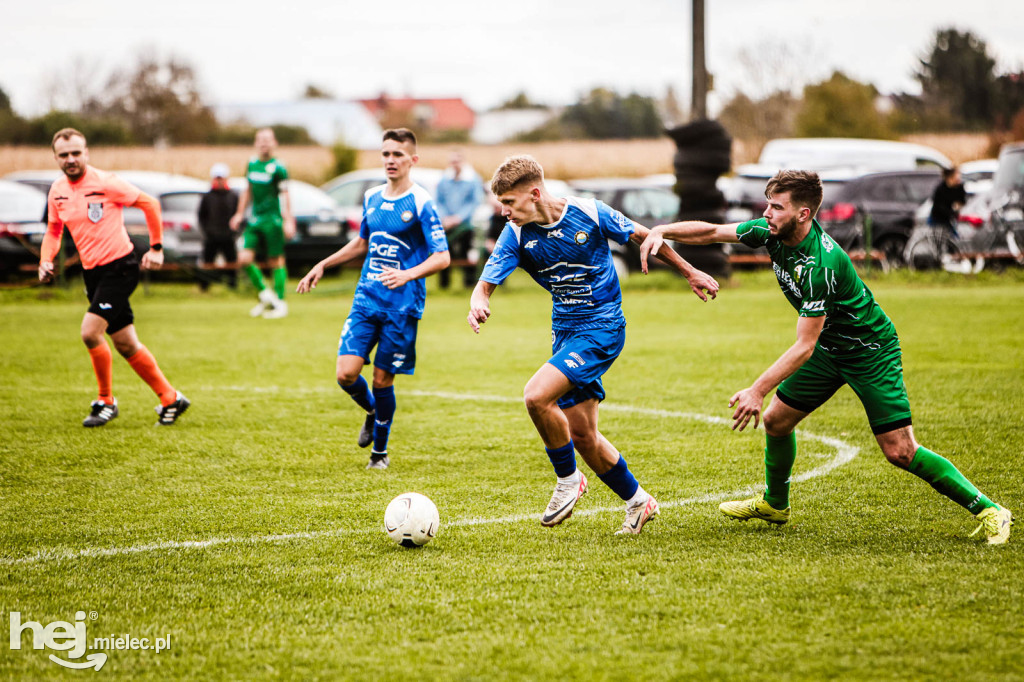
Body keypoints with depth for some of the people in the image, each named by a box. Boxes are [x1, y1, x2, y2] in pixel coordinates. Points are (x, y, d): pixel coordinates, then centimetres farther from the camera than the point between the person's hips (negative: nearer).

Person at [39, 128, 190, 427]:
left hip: (119, 266, -7)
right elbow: (54, 230, 19)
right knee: (125, 344, 10)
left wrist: (156, 248, -4)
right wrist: (46, 260, 1)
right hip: (92, 272, 7)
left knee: (90, 332, -18)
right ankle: (170, 399, 22)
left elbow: (150, 203, -6)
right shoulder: (57, 191, 4)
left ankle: (106, 400, 2)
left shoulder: (105, 182, -14)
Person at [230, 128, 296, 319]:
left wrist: (288, 221, -16)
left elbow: (285, 196, -10)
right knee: (244, 259, -3)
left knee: (276, 261, -1)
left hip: (273, 219, -6)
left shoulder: (277, 168, -9)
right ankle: (265, 294, 14)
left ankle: (280, 303, 9)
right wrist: (240, 213, 23)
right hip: (255, 220, 6)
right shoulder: (252, 164, 11)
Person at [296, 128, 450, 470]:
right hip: (366, 300, 4)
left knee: (382, 379, 1)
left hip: (402, 307, -4)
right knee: (346, 373, -9)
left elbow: (442, 257, -14)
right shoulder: (372, 197, 10)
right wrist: (323, 265, 26)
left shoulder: (421, 204, -9)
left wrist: (408, 275, -29)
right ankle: (372, 412, 25)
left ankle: (380, 451, 21)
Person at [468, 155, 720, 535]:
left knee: (537, 396, -24)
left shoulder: (589, 214, -15)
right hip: (565, 330, 6)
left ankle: (568, 480, -2)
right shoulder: (516, 235, -6)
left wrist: (690, 273, 10)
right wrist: (477, 303, -38)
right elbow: (487, 282, -13)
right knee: (581, 435, 7)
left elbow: (641, 236, 0)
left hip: (602, 326, -6)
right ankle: (637, 502, 27)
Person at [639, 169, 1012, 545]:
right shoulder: (773, 232, -11)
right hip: (828, 348, 8)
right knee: (776, 420, 8)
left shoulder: (820, 264, -34)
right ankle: (774, 504, 33)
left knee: (899, 451, -13)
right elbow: (712, 231, 0)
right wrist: (661, 231, -15)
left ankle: (986, 510, -2)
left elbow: (804, 345, -33)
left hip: (870, 351, -8)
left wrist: (757, 390, -35)